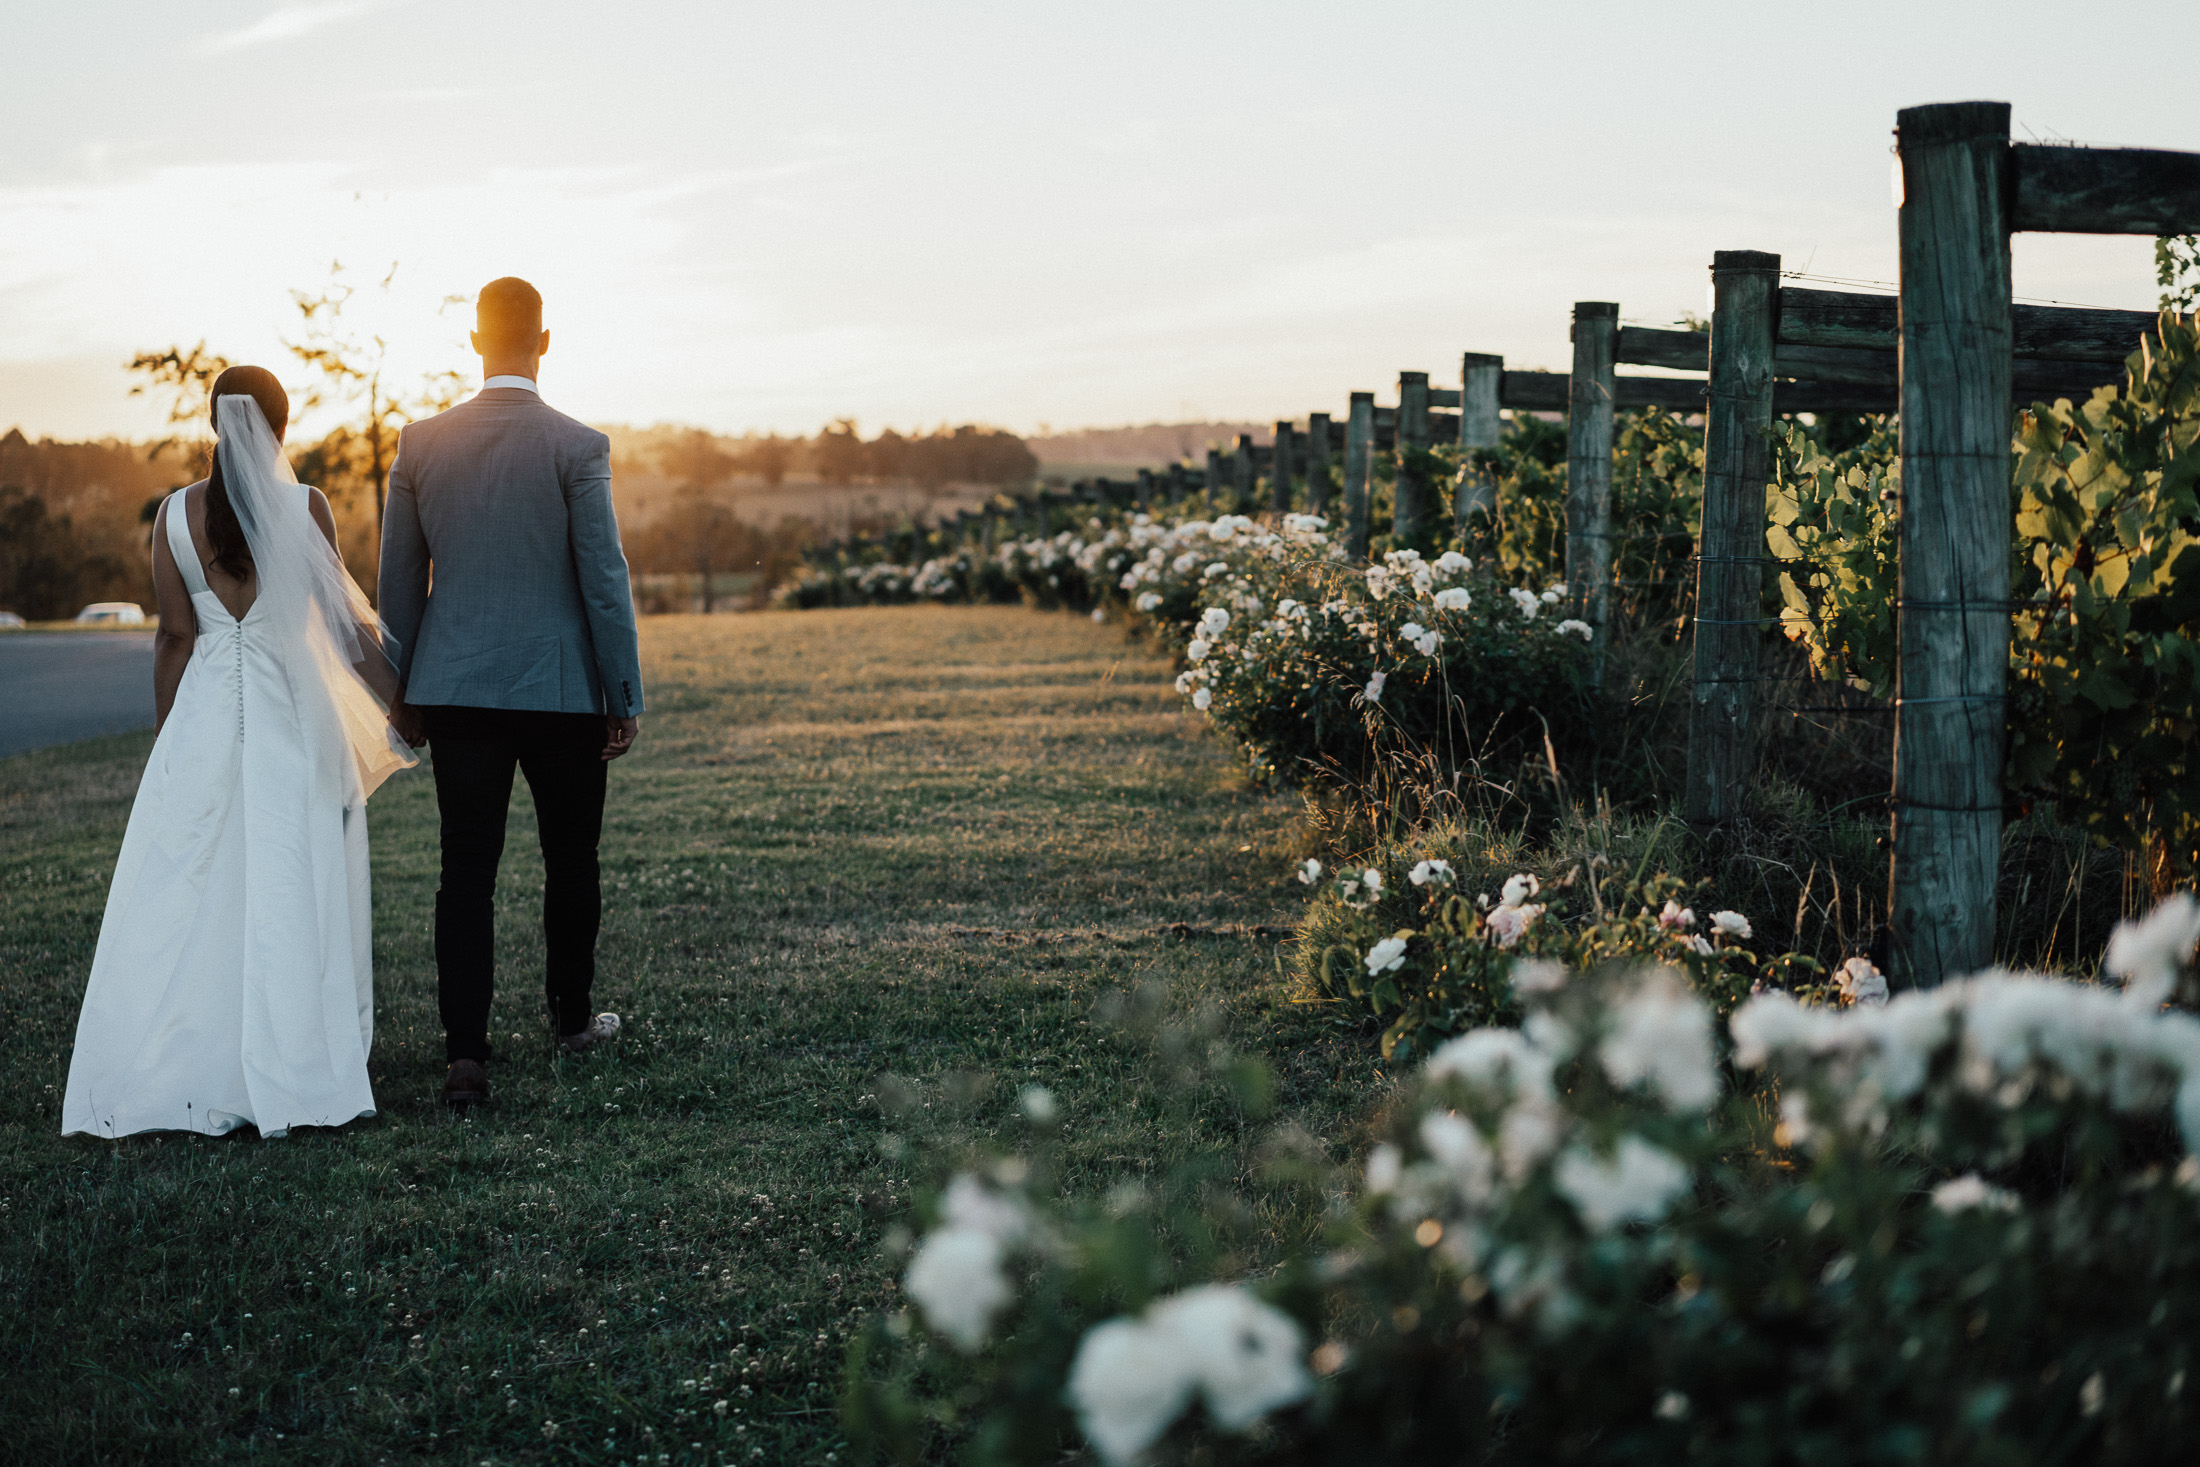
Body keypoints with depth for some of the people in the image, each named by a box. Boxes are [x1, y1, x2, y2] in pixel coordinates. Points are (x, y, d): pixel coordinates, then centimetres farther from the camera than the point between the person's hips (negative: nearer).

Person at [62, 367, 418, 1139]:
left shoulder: (176, 512, 0)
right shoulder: (304, 508, -6)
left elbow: (175, 634, 3)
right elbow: (342, 617, -5)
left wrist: (165, 744, 11)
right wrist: (395, 698, 6)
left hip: (205, 716, 2)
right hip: (293, 718, -2)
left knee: (192, 894, 7)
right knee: (289, 897, 3)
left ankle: (190, 1073, 8)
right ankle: (288, 1071, 4)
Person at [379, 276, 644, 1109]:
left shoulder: (420, 444, 1)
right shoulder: (577, 447, -9)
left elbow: (398, 581, 7)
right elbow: (604, 579, -9)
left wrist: (404, 693, 17)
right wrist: (626, 698, -1)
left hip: (457, 689, 2)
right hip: (562, 690, -2)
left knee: (467, 869, 1)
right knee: (570, 862, 15)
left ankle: (466, 1052, -8)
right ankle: (571, 1019, 30)